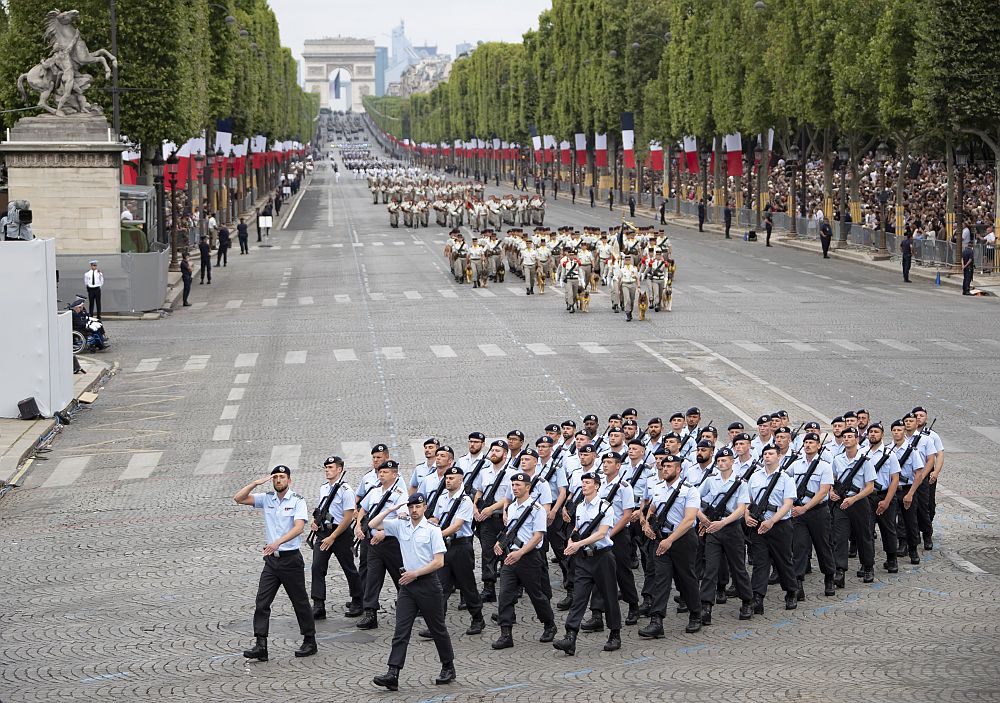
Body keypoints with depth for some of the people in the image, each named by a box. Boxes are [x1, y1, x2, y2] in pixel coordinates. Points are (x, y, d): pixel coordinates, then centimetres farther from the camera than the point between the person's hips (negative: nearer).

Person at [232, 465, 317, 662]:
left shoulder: (297, 501, -8)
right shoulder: (267, 498, 6)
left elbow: (299, 527, -21)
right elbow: (239, 498, 2)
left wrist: (278, 542, -34)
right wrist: (256, 483, -11)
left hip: (291, 558, -4)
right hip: (271, 559, 4)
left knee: (300, 601, 6)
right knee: (261, 603, -4)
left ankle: (309, 641, 19)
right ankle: (261, 646, -6)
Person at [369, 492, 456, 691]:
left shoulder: (432, 530, -6)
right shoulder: (400, 526, 7)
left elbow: (439, 561, -10)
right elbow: (373, 524, 5)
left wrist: (415, 573, -13)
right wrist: (392, 509, -2)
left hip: (427, 583, -4)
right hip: (407, 585, 4)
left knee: (437, 628, 9)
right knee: (401, 630, -5)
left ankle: (448, 667, 25)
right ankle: (393, 674, -12)